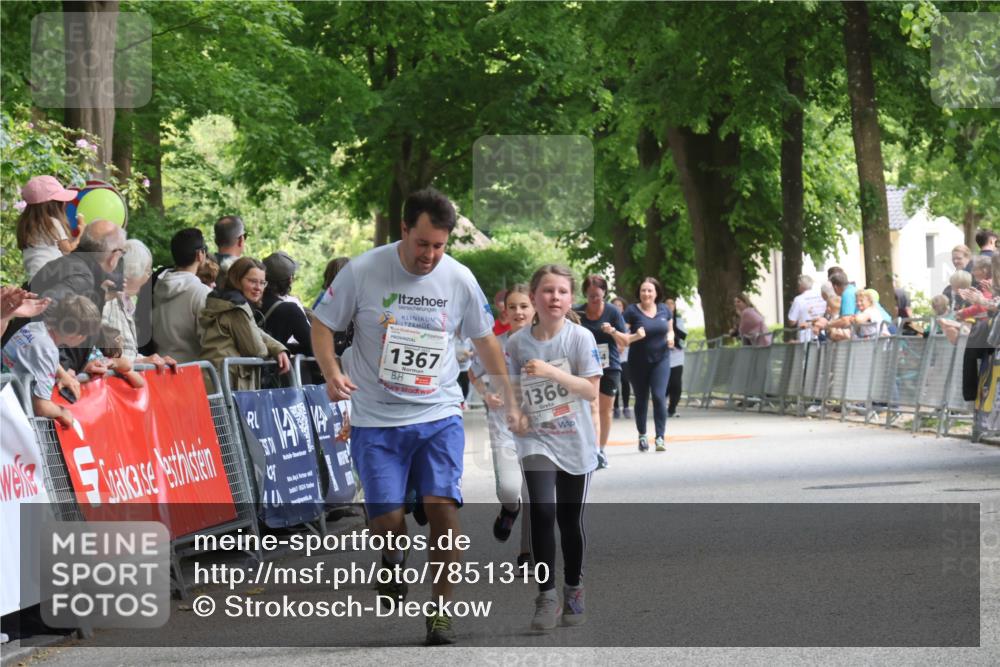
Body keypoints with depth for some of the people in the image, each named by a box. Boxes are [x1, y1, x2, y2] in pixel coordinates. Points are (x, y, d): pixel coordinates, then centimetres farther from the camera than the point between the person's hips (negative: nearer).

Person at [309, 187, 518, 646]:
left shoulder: (459, 280, -1)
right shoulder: (362, 272, -8)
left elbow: (485, 340, 14)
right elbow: (321, 324, 1)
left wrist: (510, 403, 16)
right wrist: (331, 373, -17)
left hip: (439, 415, 1)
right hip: (376, 419, -1)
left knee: (442, 505, -16)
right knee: (387, 520, -9)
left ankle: (440, 610, -2)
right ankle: (393, 557, 29)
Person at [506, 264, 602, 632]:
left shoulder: (580, 338, -9)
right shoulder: (517, 342, -3)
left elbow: (592, 390, -14)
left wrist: (551, 371, -24)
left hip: (575, 443, 0)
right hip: (537, 440, 0)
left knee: (570, 519, 8)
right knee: (542, 512, -16)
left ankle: (573, 591, 26)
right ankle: (547, 596, -9)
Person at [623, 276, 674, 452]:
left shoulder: (664, 310, 2)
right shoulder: (632, 311, -8)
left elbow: (670, 330, 18)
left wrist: (670, 337, -5)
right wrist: (635, 336, -27)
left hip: (660, 360, 1)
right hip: (638, 363, -1)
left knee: (659, 396, -12)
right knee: (641, 399, 9)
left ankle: (660, 437, -10)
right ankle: (642, 436, 25)